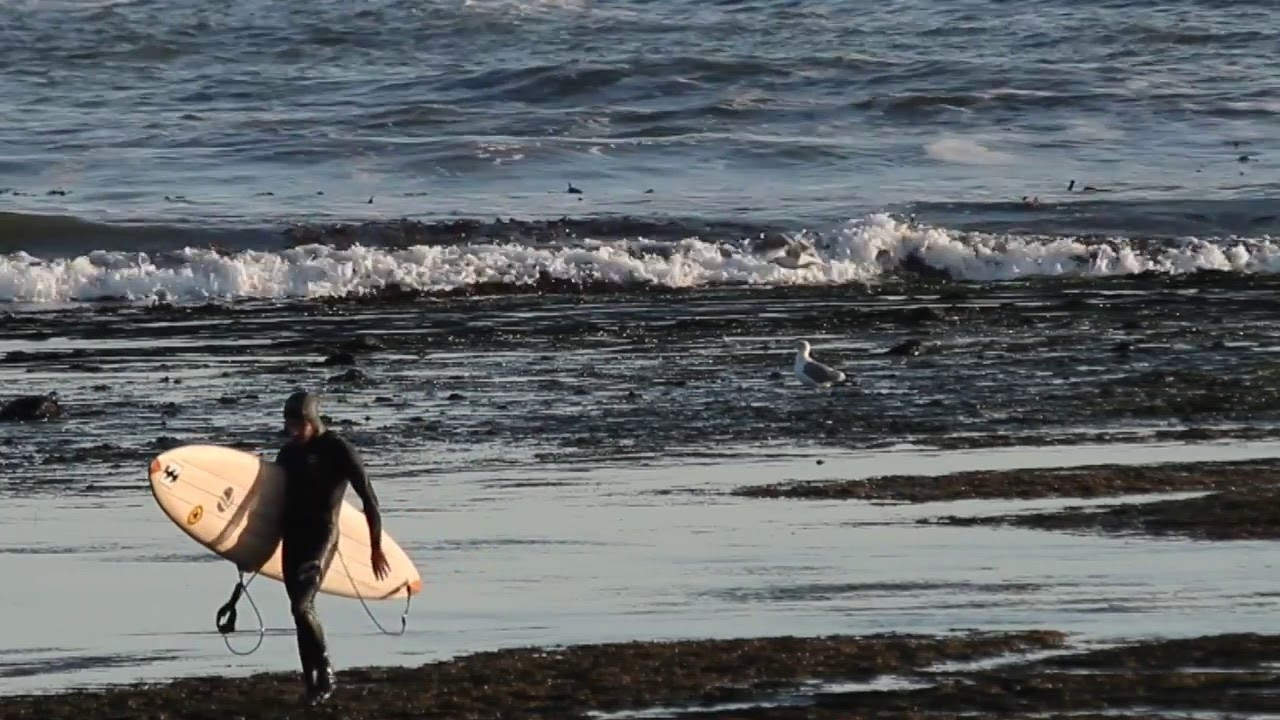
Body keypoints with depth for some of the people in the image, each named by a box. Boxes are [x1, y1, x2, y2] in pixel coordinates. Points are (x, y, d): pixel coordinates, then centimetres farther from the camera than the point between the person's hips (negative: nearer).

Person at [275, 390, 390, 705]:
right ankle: (312, 683, 11)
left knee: (302, 605, -20)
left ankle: (324, 673, -5)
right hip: (292, 537, 7)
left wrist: (376, 547, -6)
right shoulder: (289, 452, 12)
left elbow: (368, 498, -6)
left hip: (322, 536, -7)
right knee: (301, 610, 5)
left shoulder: (337, 449, -7)